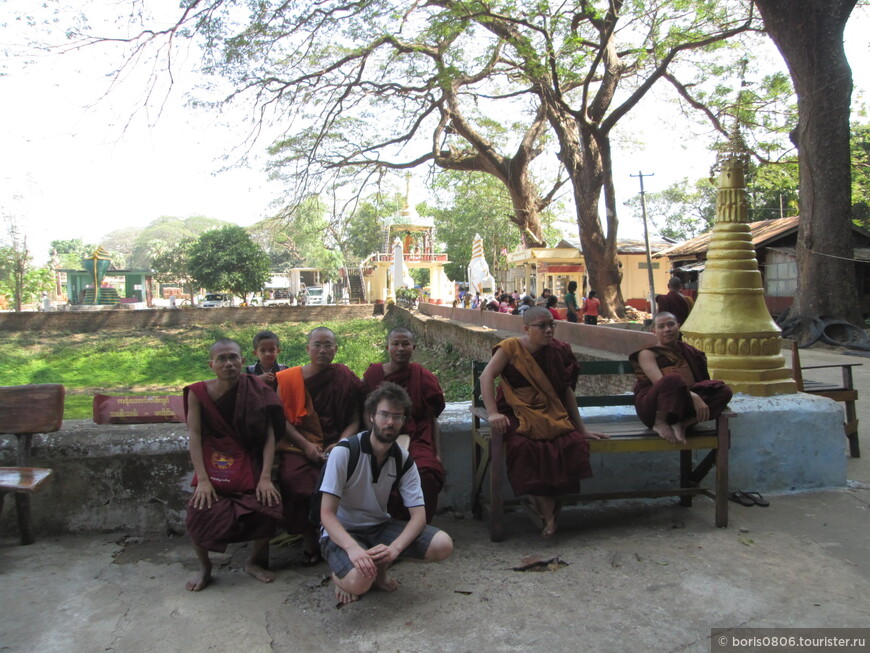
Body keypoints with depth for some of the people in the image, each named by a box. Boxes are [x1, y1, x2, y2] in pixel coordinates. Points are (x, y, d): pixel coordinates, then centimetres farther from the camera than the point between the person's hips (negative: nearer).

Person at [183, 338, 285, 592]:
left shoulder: (258, 392, -6)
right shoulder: (198, 392, -4)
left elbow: (269, 435, -8)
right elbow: (194, 435, -7)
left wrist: (265, 477, -15)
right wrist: (202, 480, -15)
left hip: (248, 464, 0)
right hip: (212, 463, 0)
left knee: (268, 508, -21)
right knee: (200, 513, -23)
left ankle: (252, 562, 11)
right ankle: (204, 567, 10)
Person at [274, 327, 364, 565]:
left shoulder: (346, 378, 10)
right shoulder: (287, 378, 9)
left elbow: (354, 420, 6)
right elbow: (281, 419, 2)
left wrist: (340, 445, -12)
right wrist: (306, 445, -11)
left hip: (336, 446, 0)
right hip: (299, 446, 0)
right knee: (296, 482, -30)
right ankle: (309, 540, -6)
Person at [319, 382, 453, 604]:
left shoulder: (404, 461, -5)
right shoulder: (344, 452, -19)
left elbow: (419, 515, -11)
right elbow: (327, 514, -20)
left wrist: (394, 548, -31)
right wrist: (353, 548, -38)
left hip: (380, 527, 5)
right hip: (342, 532, -5)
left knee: (443, 545, -15)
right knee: (358, 582, -35)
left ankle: (380, 567, 6)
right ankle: (341, 576, 2)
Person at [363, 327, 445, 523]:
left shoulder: (424, 377, 7)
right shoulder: (373, 374, 7)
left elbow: (432, 419, 12)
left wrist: (437, 454, 5)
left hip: (416, 443, 0)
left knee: (427, 474, -31)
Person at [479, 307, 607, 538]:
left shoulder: (559, 351, 9)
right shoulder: (510, 347, -3)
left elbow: (567, 391, 13)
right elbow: (486, 376, -14)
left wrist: (581, 428, 12)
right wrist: (493, 413, -27)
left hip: (551, 415, 3)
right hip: (518, 414, -3)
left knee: (574, 442, -26)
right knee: (523, 445, -34)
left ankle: (539, 503, -10)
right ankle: (547, 512, -18)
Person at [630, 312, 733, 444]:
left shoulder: (687, 351, 24)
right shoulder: (647, 353, 7)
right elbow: (659, 381, -11)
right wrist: (693, 397, -24)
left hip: (684, 406, 5)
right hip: (654, 408, -5)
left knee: (724, 391, -17)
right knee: (673, 378, -35)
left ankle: (683, 424, -23)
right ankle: (660, 422, -17)